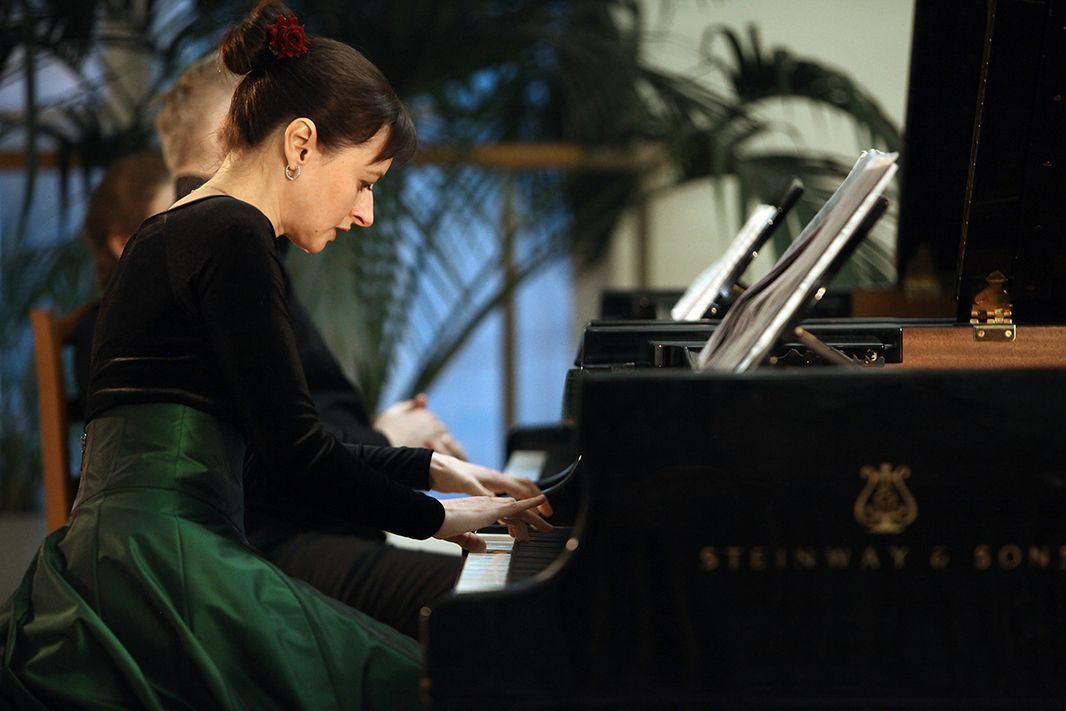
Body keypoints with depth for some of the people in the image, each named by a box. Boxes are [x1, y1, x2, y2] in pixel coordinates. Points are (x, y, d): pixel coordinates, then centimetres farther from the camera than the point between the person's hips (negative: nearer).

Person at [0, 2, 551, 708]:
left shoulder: (177, 233, 22)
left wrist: (435, 465, 32)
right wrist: (438, 516, 3)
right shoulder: (232, 236, -9)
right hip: (159, 562, -10)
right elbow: (296, 462, -12)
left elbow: (279, 445, 29)